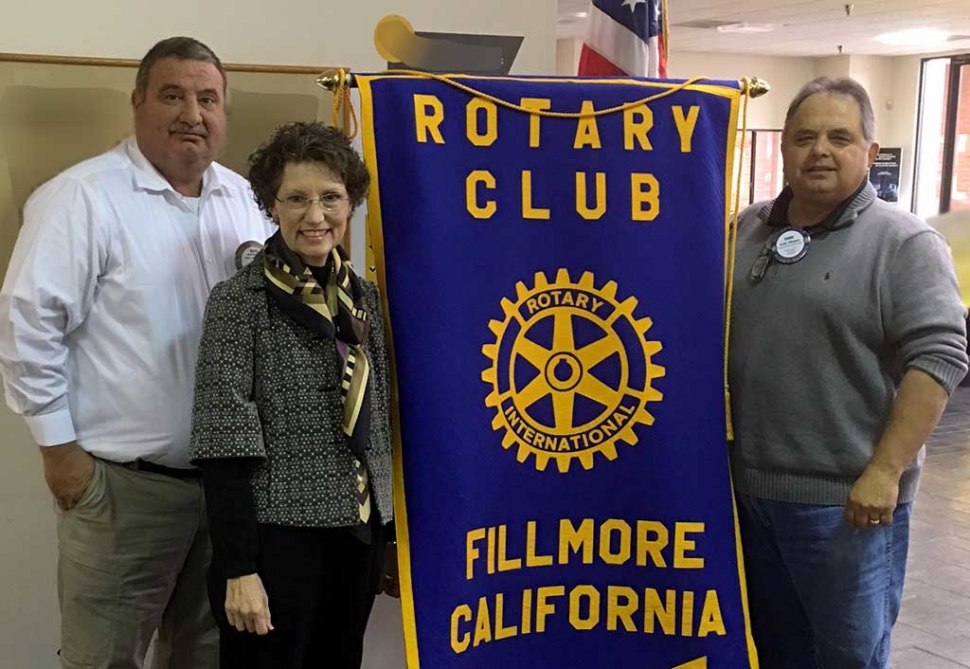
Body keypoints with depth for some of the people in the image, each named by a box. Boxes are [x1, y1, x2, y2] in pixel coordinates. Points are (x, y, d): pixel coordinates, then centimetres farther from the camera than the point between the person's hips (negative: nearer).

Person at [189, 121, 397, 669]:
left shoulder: (365, 298, 8)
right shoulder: (240, 301, -8)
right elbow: (226, 443, -12)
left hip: (356, 536, 5)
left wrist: (391, 538, 13)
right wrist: (238, 567, -16)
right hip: (276, 537, -5)